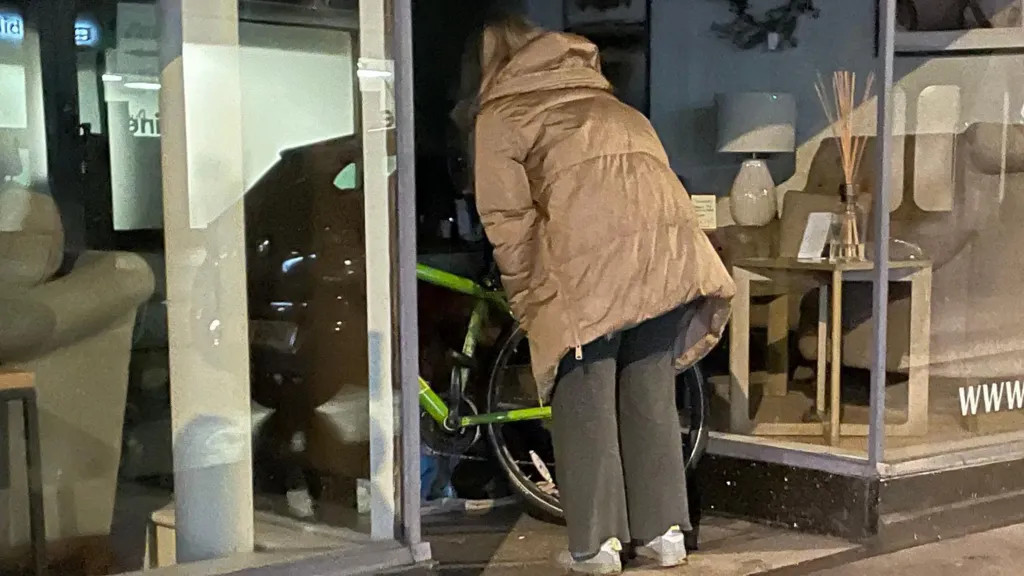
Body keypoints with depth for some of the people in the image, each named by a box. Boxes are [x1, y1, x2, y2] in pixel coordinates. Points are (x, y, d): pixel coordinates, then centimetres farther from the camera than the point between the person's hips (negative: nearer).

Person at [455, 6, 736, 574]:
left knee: (585, 399, 5)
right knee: (651, 393, 14)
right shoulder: (611, 105, 33)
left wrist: (527, 302, 11)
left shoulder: (499, 115, 15)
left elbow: (508, 219, 3)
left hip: (589, 256, -5)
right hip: (668, 238, 6)